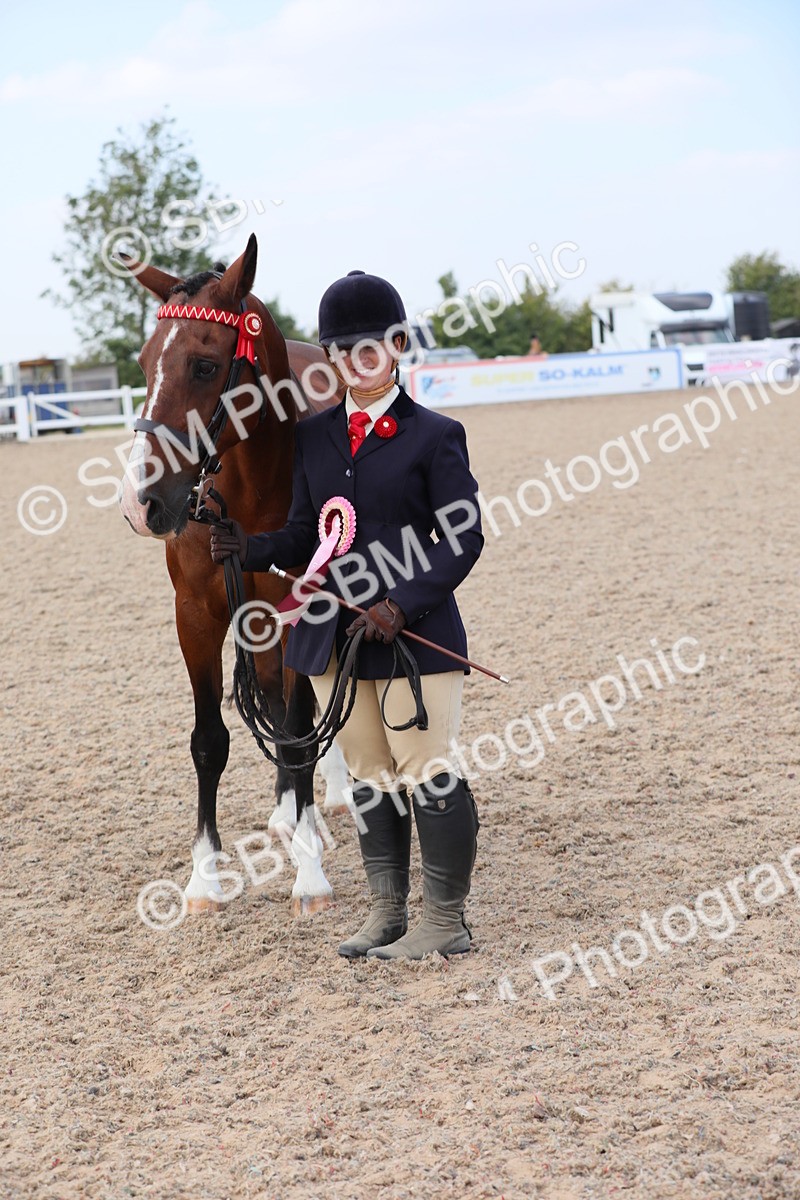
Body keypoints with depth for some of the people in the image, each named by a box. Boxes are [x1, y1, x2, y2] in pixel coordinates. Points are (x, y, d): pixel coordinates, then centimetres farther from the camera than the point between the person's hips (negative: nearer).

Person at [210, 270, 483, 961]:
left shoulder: (434, 436, -4)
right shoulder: (313, 438, 11)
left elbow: (463, 539, -8)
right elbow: (308, 538, 11)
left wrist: (402, 606, -19)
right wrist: (250, 548, -9)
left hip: (414, 634, -5)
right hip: (335, 636, 6)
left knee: (428, 775, -2)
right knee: (369, 776, 14)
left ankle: (445, 923, 9)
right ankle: (387, 914, 25)